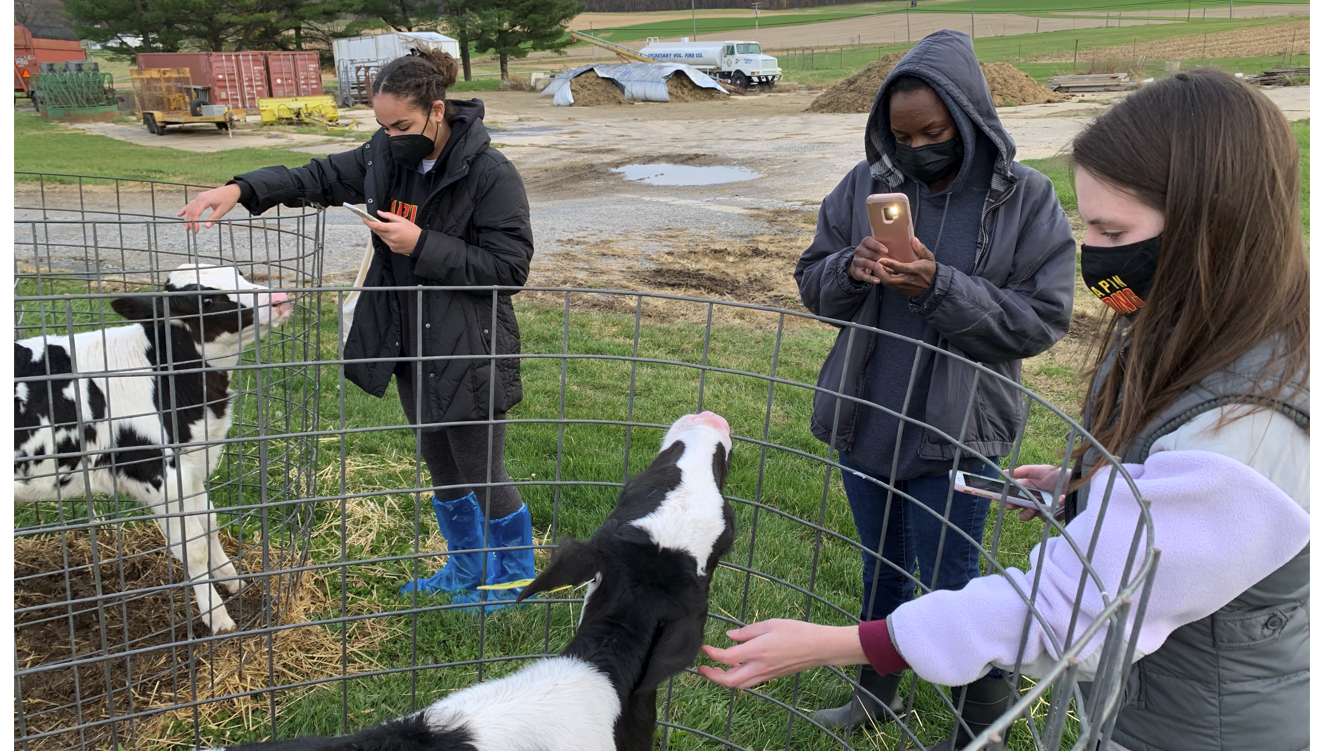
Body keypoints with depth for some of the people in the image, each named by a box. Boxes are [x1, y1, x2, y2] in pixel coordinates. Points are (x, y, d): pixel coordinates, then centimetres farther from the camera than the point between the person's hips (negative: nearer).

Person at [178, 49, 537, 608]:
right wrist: (243, 189, -2)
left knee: (481, 472, 7)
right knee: (439, 466, 21)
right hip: (411, 345, 7)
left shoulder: (490, 173, -19)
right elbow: (318, 178, 13)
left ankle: (515, 576, 32)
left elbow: (510, 267, -19)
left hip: (469, 352, -7)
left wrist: (421, 246, -24)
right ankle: (465, 571, 42)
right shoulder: (385, 157, 2)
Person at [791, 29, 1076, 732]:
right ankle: (876, 694, 45)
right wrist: (851, 268, -19)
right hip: (866, 423, 4)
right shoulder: (865, 185, -1)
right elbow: (811, 280, 4)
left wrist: (940, 287, -26)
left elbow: (1042, 319, -14)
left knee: (946, 589, 7)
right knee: (881, 572, 21)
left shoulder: (1027, 200, -9)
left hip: (956, 434, -4)